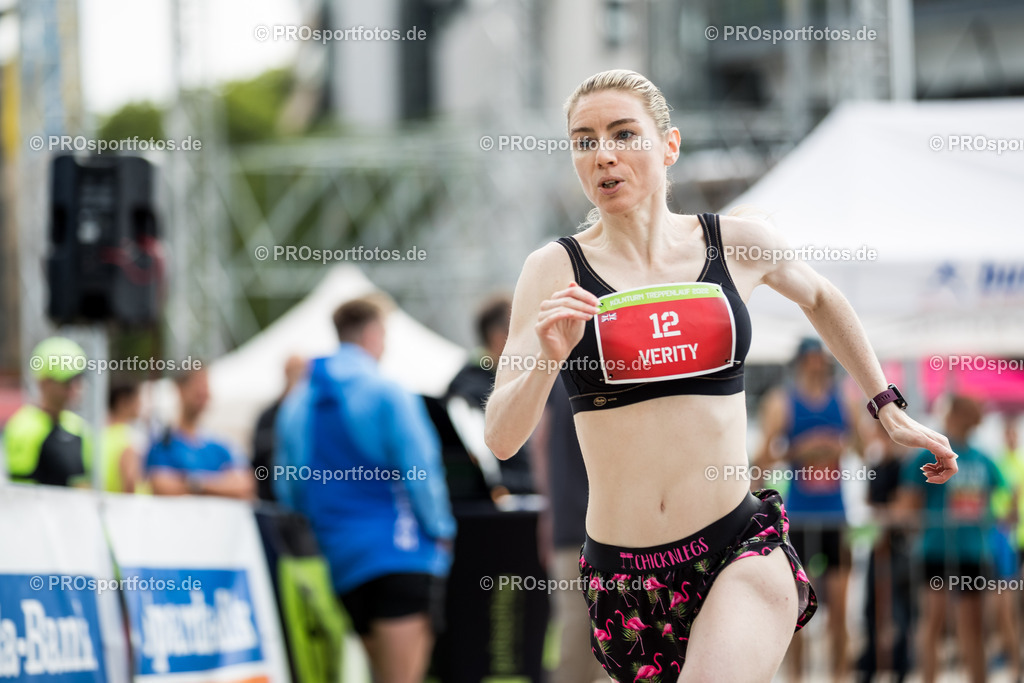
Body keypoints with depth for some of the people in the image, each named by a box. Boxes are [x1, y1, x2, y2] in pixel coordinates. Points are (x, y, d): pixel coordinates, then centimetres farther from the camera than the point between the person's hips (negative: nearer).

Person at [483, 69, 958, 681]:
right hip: (624, 579, 1)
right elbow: (502, 438, -7)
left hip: (740, 553, -1)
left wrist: (888, 406, 29)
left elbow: (820, 298, 28)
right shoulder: (557, 270, -1)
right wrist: (547, 361, -25)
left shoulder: (739, 244, 5)